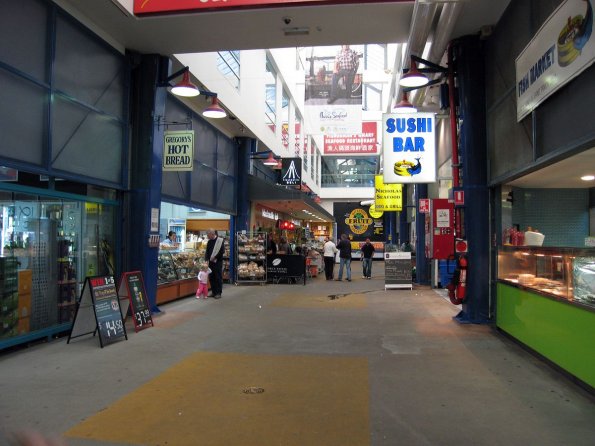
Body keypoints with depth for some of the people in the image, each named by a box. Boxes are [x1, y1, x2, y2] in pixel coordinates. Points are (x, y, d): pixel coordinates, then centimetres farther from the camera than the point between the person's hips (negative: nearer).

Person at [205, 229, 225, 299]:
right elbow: (207, 251, 19)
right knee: (212, 277, 9)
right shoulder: (209, 242, 12)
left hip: (218, 262, -7)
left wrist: (215, 257, -17)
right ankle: (213, 292, 18)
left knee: (218, 277, -2)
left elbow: (222, 251, -16)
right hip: (211, 262, 7)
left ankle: (218, 293, 4)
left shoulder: (220, 240, -9)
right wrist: (206, 259, 4)